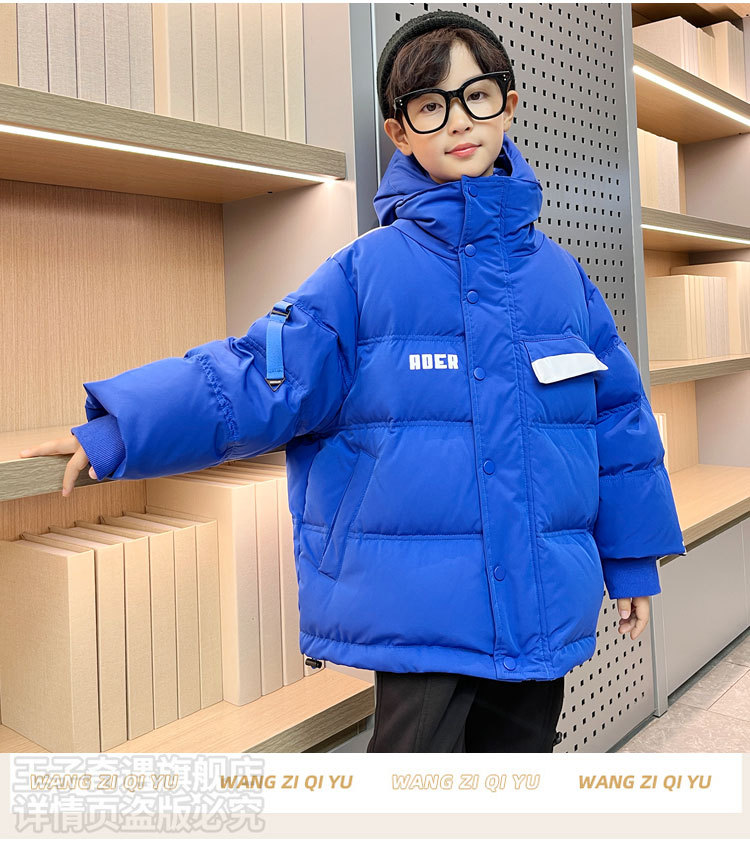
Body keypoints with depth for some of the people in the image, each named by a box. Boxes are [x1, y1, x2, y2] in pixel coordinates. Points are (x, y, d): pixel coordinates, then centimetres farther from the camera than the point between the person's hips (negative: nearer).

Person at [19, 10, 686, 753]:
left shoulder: (558, 273, 6)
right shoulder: (363, 274, -4)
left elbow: (617, 419, 12)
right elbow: (259, 378, -9)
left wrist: (632, 563, 16)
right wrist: (118, 432, -19)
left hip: (542, 606, 4)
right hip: (417, 608, -3)